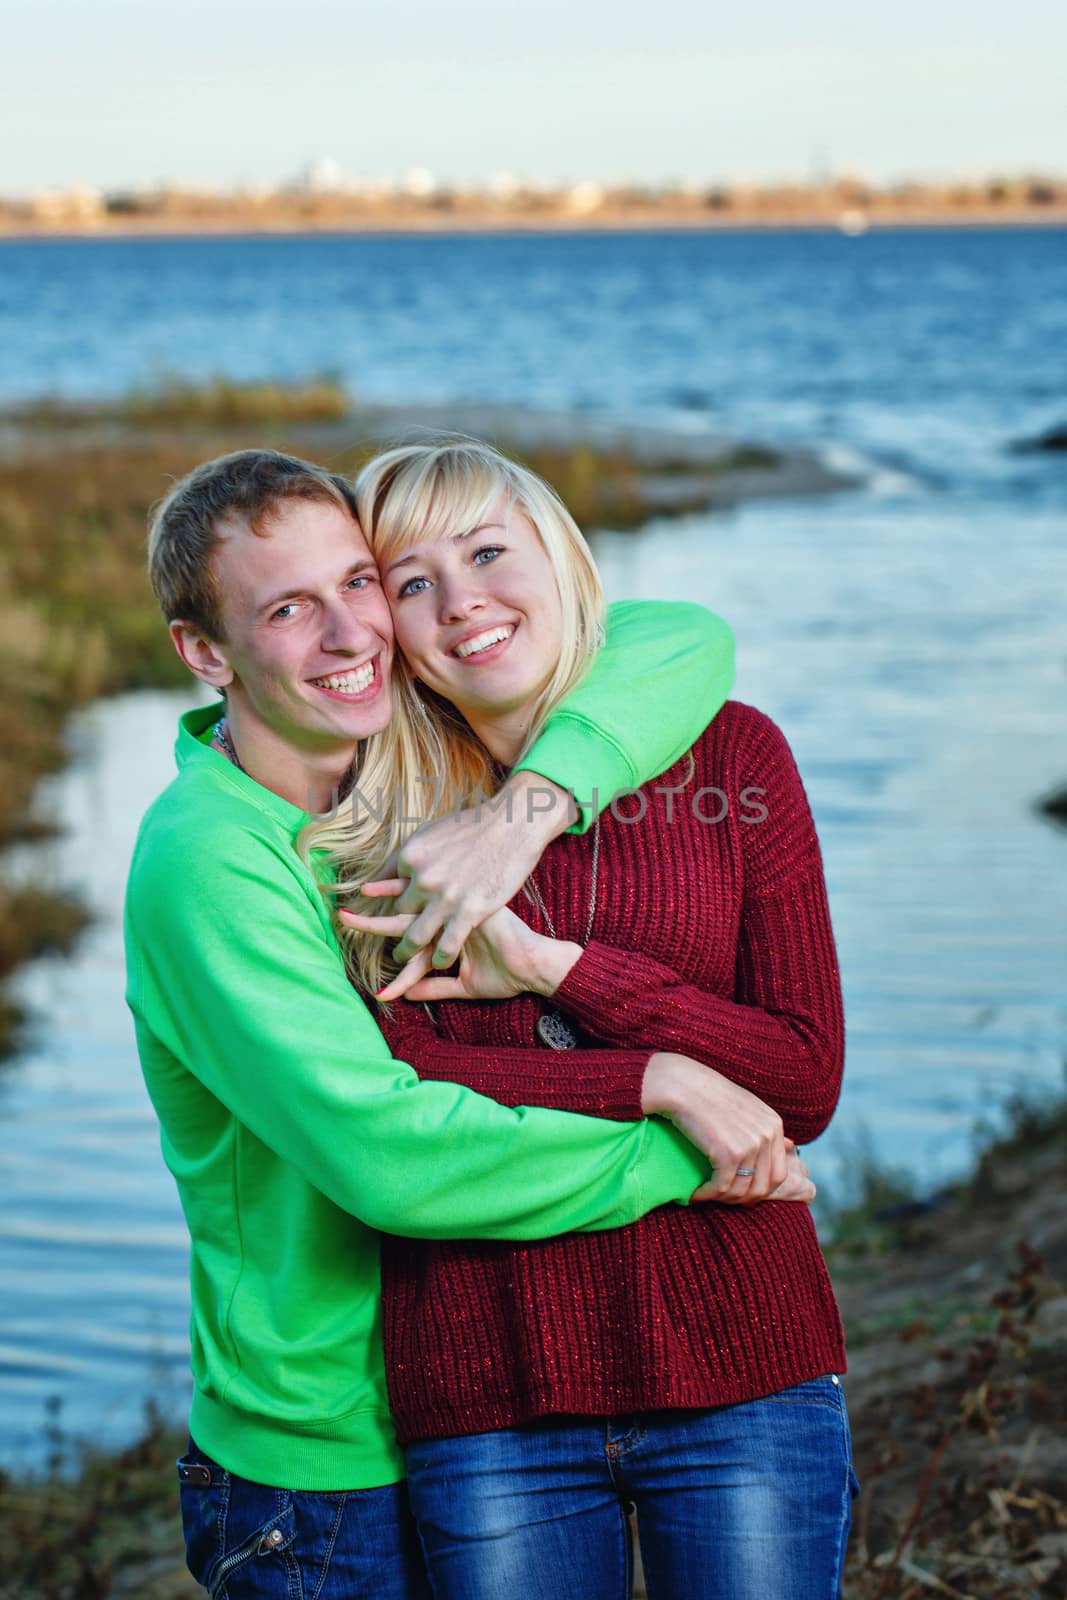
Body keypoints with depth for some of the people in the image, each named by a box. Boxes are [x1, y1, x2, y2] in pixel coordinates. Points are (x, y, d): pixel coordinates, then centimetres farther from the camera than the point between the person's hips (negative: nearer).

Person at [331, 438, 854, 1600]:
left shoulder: (729, 754, 3)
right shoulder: (377, 827, 2)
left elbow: (805, 1081, -3)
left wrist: (554, 966, -12)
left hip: (744, 1377, 1)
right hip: (486, 1404, 0)